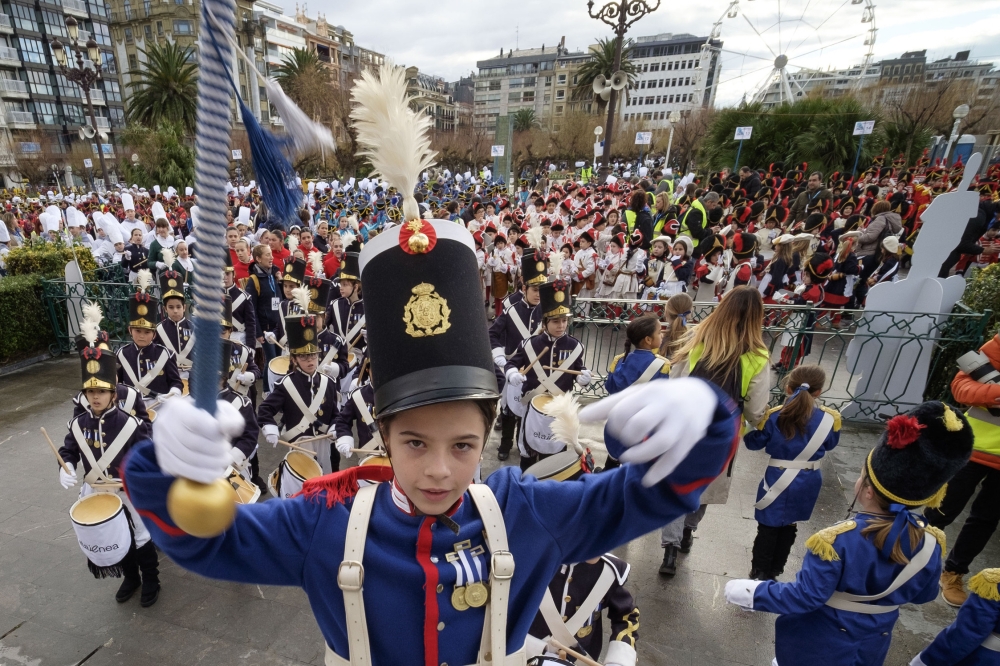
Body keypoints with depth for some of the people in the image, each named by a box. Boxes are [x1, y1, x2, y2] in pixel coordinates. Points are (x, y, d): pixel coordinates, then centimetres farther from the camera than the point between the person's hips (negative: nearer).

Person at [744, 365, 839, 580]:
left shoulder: (774, 416, -16)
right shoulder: (831, 418, -10)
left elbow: (753, 443, -5)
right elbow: (830, 445, 9)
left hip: (778, 480, -3)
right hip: (807, 483, 3)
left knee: (768, 527, 13)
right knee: (789, 526, 20)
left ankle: (760, 571, 24)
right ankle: (775, 570, 34)